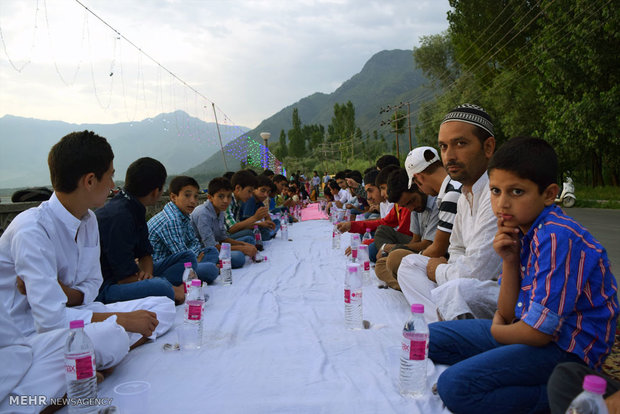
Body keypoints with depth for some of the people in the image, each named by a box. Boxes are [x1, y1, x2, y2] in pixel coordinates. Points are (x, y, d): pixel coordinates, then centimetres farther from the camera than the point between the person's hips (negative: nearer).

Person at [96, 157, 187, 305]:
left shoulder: (134, 210, 8)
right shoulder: (118, 217, -22)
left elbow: (145, 253, 14)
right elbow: (125, 277, -23)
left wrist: (146, 272, -10)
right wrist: (172, 290, -16)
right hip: (104, 286, -11)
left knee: (186, 257, 10)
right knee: (161, 288, -42)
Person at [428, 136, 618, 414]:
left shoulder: (556, 238, -24)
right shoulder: (520, 231, 3)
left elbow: (539, 332, -25)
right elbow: (507, 313, 5)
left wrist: (496, 330, -3)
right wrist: (509, 261, -10)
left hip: (566, 346, -9)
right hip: (528, 329, 9)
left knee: (455, 386, -26)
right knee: (430, 337, 9)